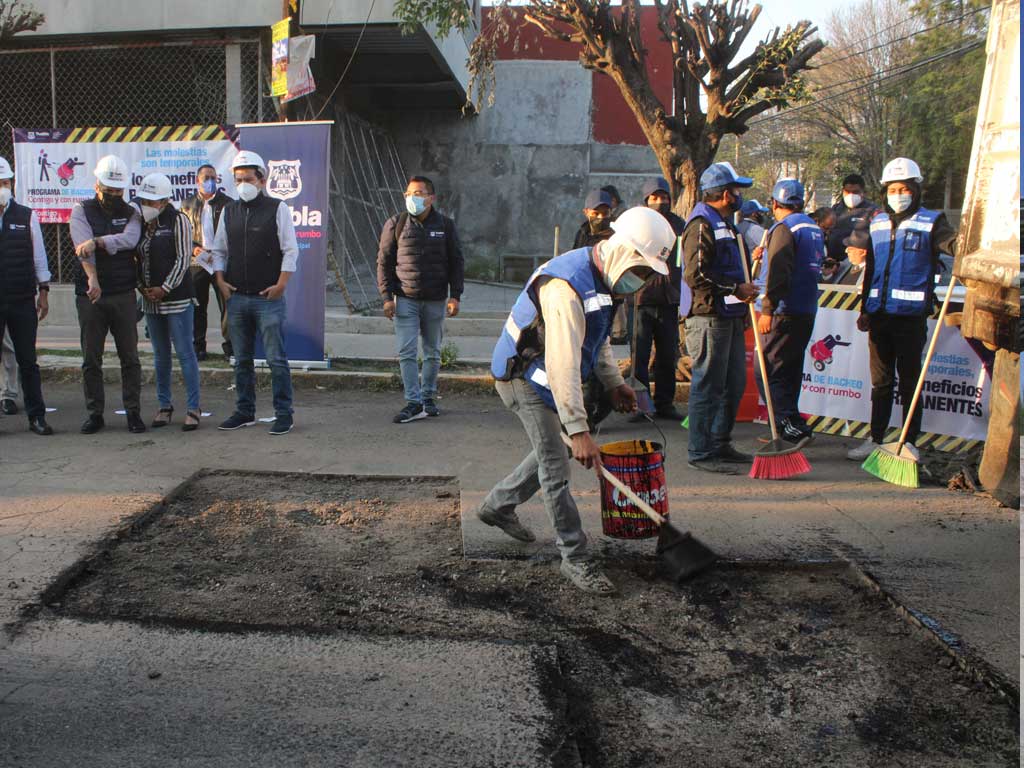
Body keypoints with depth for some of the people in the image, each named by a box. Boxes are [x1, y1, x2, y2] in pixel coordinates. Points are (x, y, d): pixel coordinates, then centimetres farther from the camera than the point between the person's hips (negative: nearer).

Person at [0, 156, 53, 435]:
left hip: (23, 301, 1)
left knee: (28, 360, 7)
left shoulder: (26, 216, 4)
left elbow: (38, 255, 9)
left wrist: (43, 292, 7)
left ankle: (36, 416, 13)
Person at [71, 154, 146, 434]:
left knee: (130, 356, 2)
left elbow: (130, 238, -14)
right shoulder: (81, 211, 4)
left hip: (124, 295, 1)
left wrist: (97, 241, -26)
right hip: (90, 295, 0)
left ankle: (133, 411, 9)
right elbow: (83, 247, -13)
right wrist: (92, 278, -28)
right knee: (91, 359, 4)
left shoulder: (130, 212, 8)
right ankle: (95, 414, 13)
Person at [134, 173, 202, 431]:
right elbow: (137, 258, 16)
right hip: (150, 300, 6)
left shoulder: (178, 221, -6)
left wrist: (164, 289, -13)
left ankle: (192, 408, 1)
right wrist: (141, 286, 1)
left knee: (185, 353, -4)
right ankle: (164, 405, 21)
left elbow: (183, 259, -10)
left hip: (177, 298, -6)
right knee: (160, 355, 12)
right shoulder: (142, 223, 12)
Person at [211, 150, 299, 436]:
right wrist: (220, 281, 5)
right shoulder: (229, 211, 12)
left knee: (276, 359, -3)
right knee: (242, 360, 11)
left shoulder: (277, 208, -1)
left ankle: (283, 413, 5)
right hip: (236, 297, 5)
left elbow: (291, 250, -3)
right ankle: (245, 412, 21)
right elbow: (218, 250, 19)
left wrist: (280, 284, -10)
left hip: (268, 298, -5)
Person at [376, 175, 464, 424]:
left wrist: (455, 296, -1)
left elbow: (455, 261, 7)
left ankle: (428, 397, 22)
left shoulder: (445, 225, 4)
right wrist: (387, 297, -6)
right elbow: (384, 261, 2)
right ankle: (414, 403, -4)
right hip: (405, 299, -1)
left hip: (436, 300, 1)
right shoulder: (396, 224, 1)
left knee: (432, 352, 9)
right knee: (407, 352, -7)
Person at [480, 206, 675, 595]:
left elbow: (597, 338, 18)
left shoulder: (599, 277, 0)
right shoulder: (566, 287, -33)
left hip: (543, 377, 10)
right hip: (523, 377, -10)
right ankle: (576, 558, 0)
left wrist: (614, 382, 13)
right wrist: (579, 431, -36)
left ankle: (497, 506, 38)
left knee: (551, 452, 20)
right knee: (556, 466, -8)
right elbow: (563, 365, -36)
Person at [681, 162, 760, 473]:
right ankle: (701, 453, 2)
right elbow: (696, 275, -22)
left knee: (734, 383, 14)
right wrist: (736, 289, -17)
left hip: (730, 317, 10)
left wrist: (745, 289, 16)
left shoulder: (723, 224, 21)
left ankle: (720, 444, 26)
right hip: (709, 318, -10)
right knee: (708, 386, -5)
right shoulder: (701, 225, -13)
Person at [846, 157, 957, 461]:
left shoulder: (931, 222, -1)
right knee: (881, 381, 12)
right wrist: (864, 308, 17)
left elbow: (952, 243, -20)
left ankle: (909, 442, 11)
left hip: (911, 314, -4)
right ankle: (875, 439, 20)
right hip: (879, 314, 5)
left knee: (910, 381, 3)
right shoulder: (877, 223, 13)